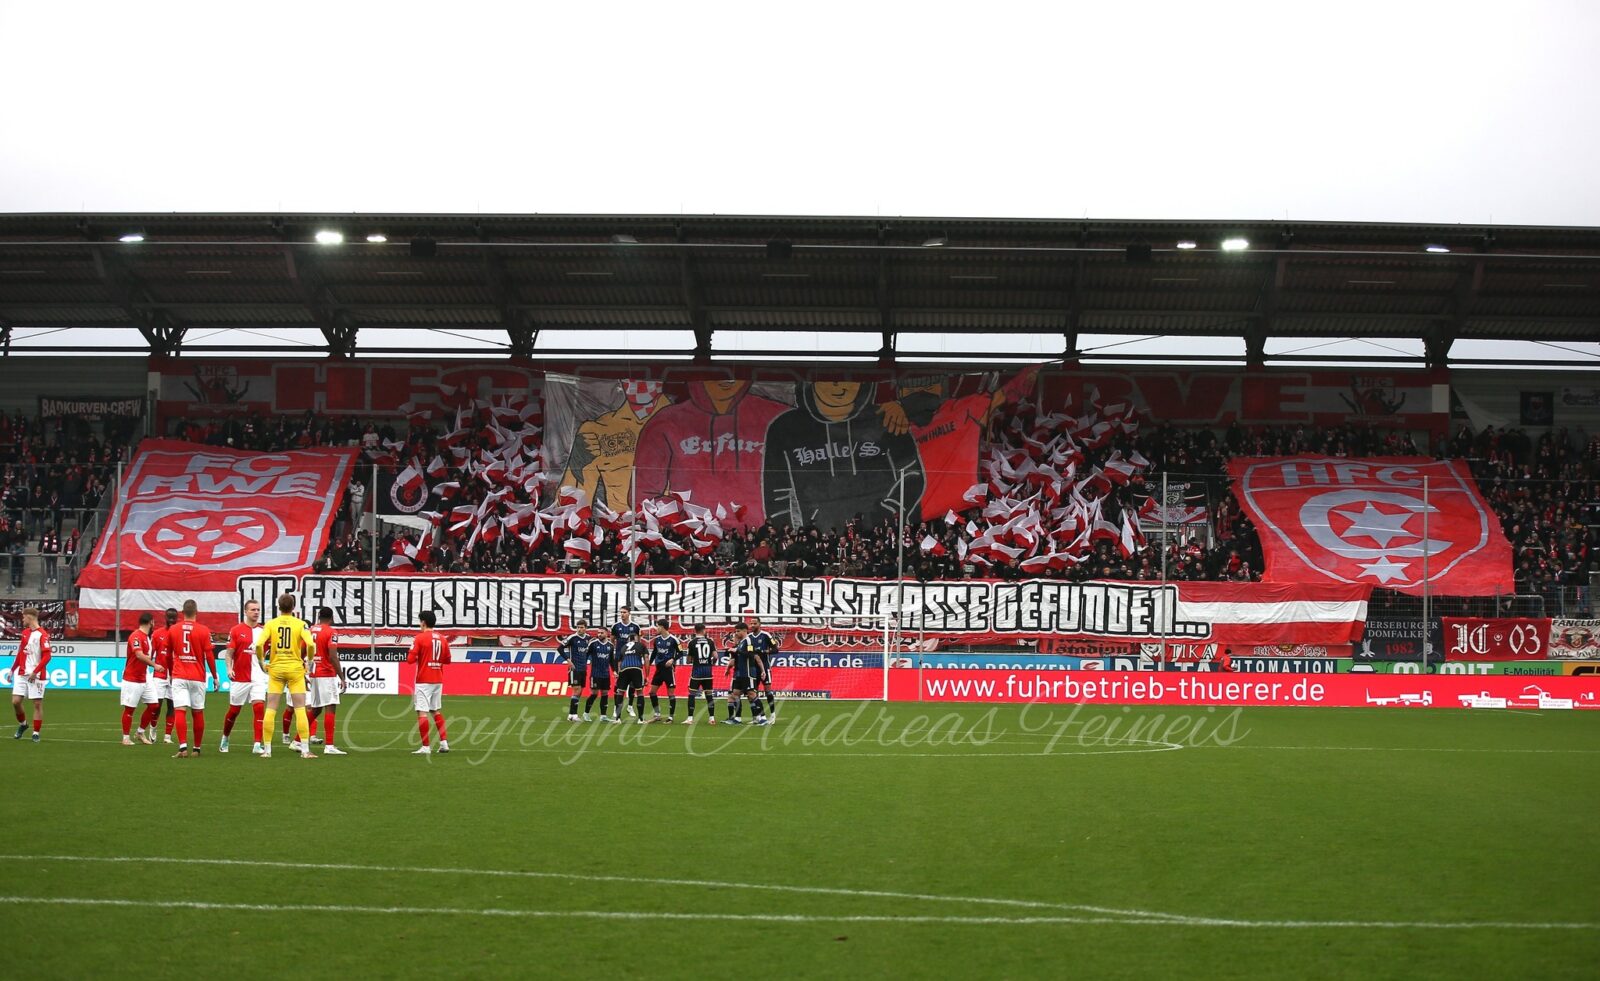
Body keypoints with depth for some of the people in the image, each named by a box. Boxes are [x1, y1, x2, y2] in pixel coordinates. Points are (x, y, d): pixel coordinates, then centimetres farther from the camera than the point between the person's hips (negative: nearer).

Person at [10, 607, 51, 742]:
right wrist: (13, 670, 18)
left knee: (37, 703, -2)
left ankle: (36, 733, 5)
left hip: (36, 675, -6)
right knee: (15, 701, 0)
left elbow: (47, 656, -16)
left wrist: (35, 672, -20)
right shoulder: (24, 633, 13)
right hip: (21, 674, 6)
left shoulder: (42, 635, -11)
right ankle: (22, 724, 24)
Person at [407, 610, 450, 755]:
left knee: (422, 712, -5)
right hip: (438, 680, 6)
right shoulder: (442, 639, 7)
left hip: (424, 681, -6)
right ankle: (444, 742, 15)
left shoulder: (420, 638, -10)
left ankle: (425, 747, -8)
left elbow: (410, 659, -13)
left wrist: (419, 657, 7)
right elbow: (447, 659, 15)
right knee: (436, 711, 18)